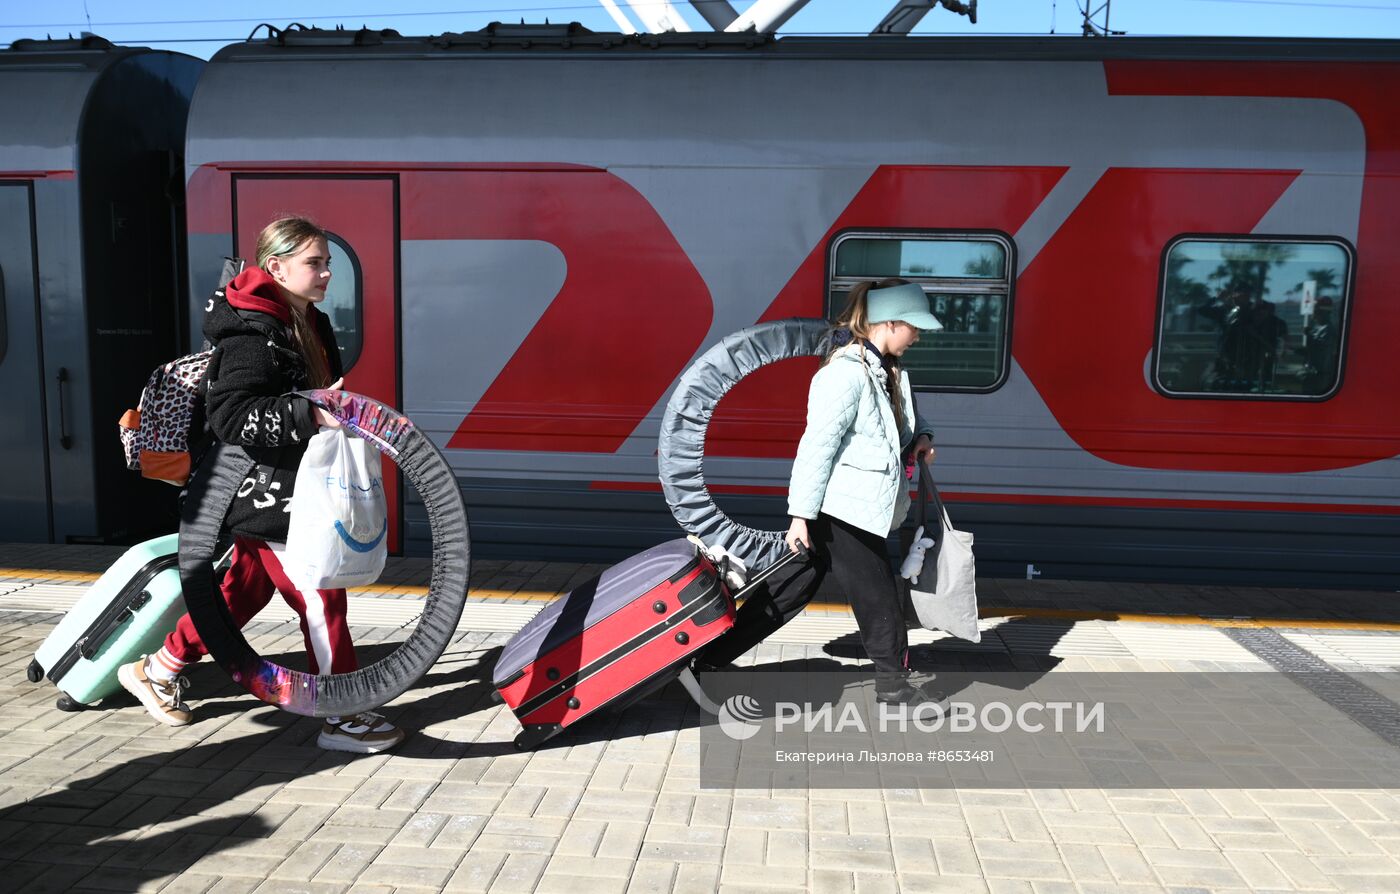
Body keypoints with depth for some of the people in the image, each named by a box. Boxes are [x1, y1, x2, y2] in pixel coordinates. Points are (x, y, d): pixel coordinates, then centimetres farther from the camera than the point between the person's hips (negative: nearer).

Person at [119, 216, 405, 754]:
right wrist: (308, 414, -36)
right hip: (262, 492, -10)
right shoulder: (255, 334, -19)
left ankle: (158, 670, 39)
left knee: (246, 588, 20)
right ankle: (343, 718, 8)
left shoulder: (310, 325, 11)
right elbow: (229, 415, -29)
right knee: (320, 595, -4)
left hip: (290, 486, 10)